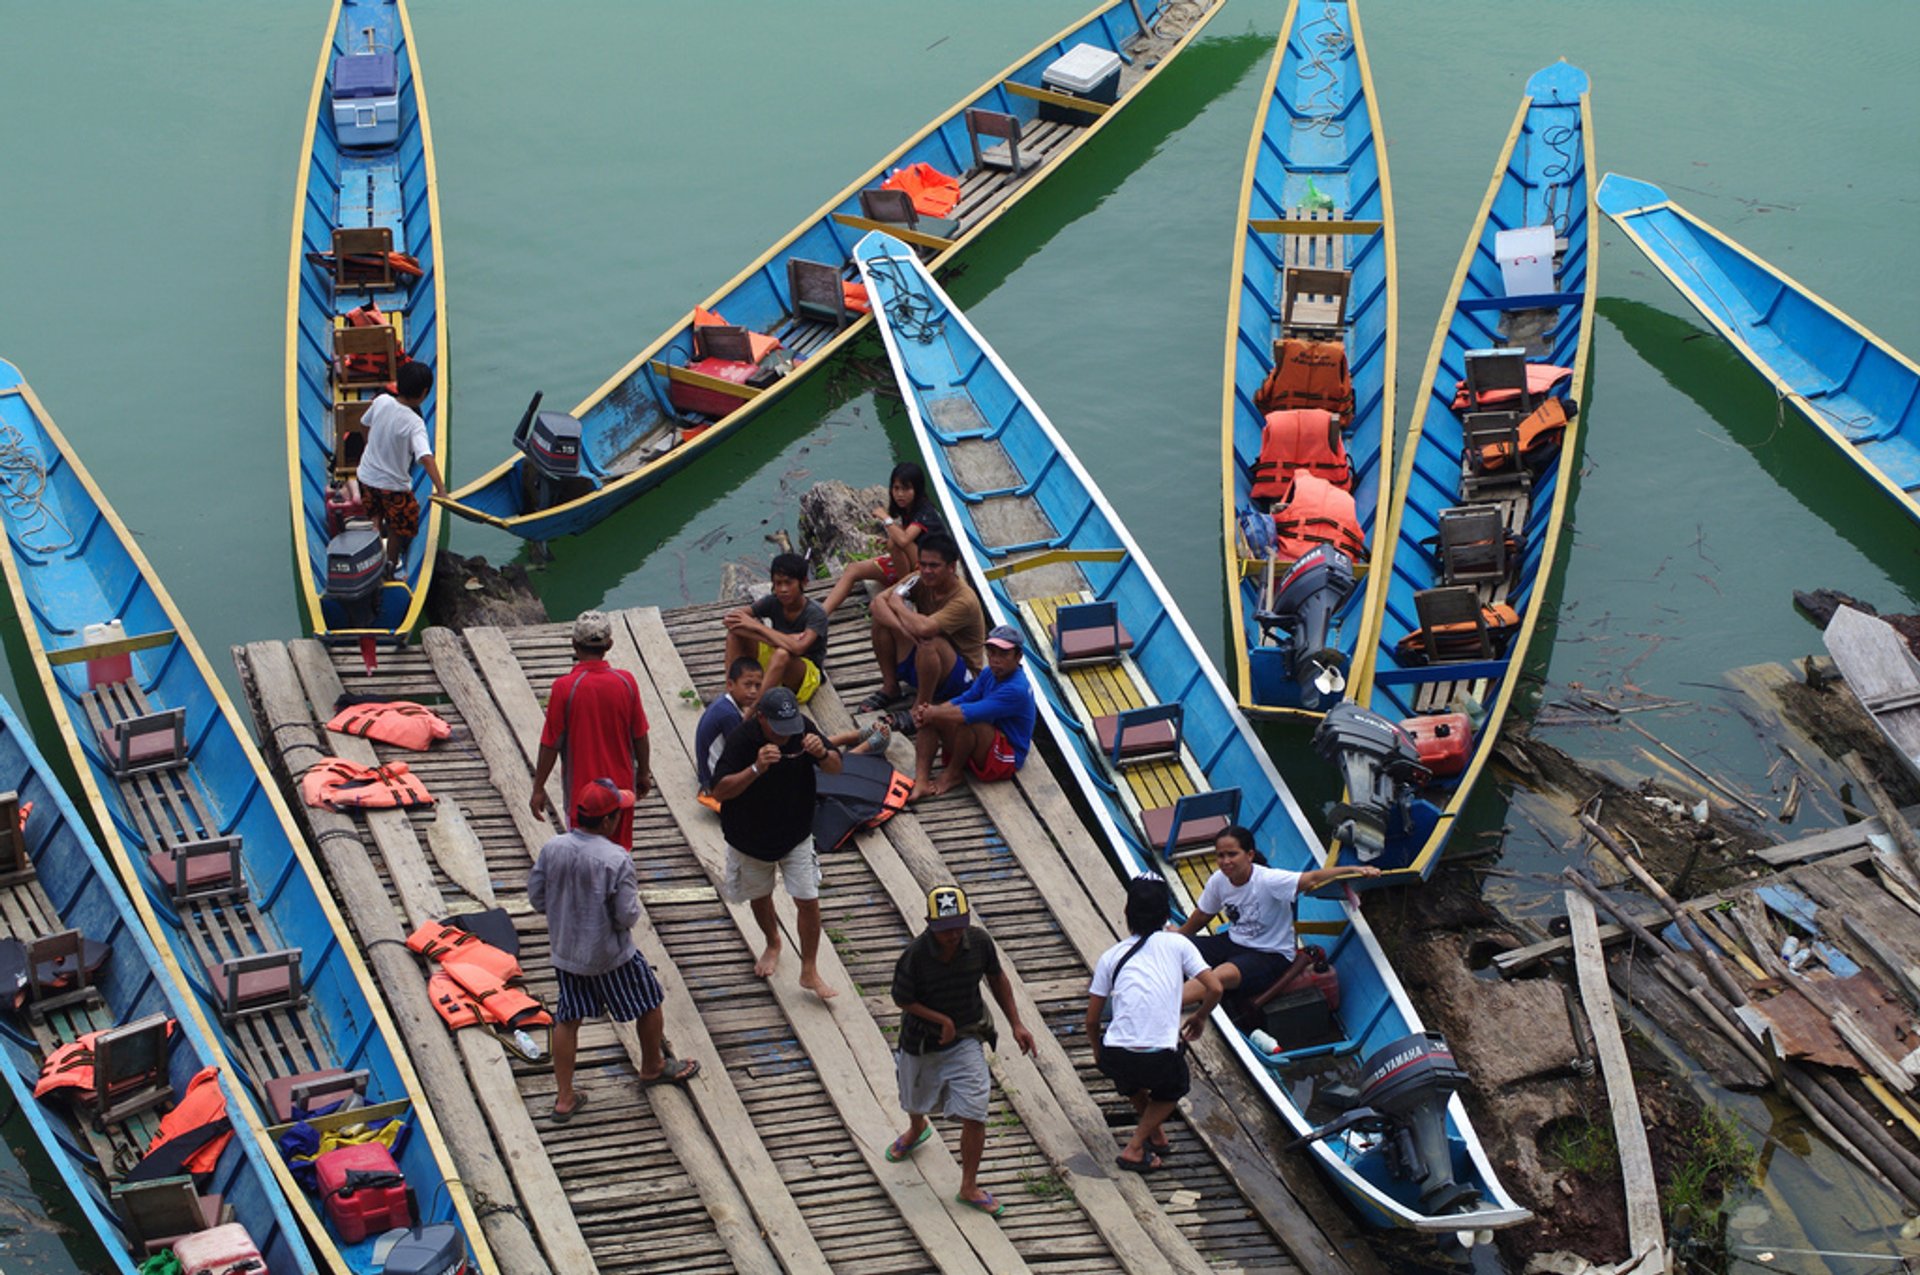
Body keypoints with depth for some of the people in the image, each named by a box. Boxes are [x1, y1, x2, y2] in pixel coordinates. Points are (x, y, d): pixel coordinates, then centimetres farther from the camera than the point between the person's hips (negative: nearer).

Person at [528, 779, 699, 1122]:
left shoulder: (551, 849, -11)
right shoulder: (616, 859, -25)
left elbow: (536, 898, -1)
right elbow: (628, 916, -22)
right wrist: (634, 901, 0)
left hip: (565, 951, 4)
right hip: (610, 954, -4)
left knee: (567, 1020, 15)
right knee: (650, 1005, 21)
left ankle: (564, 1098, 17)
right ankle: (653, 1067, 42)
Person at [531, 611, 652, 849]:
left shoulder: (564, 687, -17)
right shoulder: (626, 682, -8)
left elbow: (550, 743, -13)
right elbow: (640, 736, 2)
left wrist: (539, 788, -2)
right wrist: (644, 774, 17)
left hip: (581, 788, -3)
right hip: (621, 784, 3)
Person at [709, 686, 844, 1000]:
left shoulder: (802, 729, -16)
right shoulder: (741, 738, -25)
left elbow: (836, 768, -7)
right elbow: (720, 790, -28)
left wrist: (821, 753, -31)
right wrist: (756, 769, -43)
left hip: (796, 835, 1)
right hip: (750, 838, -1)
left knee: (808, 901, -2)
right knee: (760, 896, 20)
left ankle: (810, 971, 13)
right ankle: (773, 945, 50)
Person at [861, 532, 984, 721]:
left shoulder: (964, 600, -28)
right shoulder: (920, 580, -8)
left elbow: (924, 628, -42)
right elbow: (878, 601, -15)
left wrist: (898, 604, -22)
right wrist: (903, 628, -33)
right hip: (918, 666, 7)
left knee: (929, 641, -39)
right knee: (882, 616, -10)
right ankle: (889, 688, 3)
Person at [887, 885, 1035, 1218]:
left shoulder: (978, 942, -17)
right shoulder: (914, 956, -27)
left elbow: (997, 979, 2)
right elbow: (902, 1000, -13)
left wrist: (1016, 1024, 2)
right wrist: (942, 1020, -21)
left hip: (966, 1040, 1)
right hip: (922, 1041, -1)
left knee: (974, 1117, -8)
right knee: (916, 1102, 26)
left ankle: (969, 1188, 11)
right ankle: (917, 1130, 64)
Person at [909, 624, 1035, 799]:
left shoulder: (1016, 689, -28)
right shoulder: (989, 674, 2)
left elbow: (969, 714, -33)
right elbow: (963, 700, 4)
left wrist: (933, 713, -20)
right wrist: (928, 711, -14)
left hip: (1006, 758, -9)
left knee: (967, 723, -35)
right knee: (930, 718, -7)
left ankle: (952, 774, -10)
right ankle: (921, 780, -19)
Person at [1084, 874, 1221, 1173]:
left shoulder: (1111, 956, 12)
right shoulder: (1177, 943, 8)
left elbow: (1091, 1019, 13)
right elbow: (1214, 988, 2)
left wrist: (1098, 1053, 32)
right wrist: (1199, 1017, 22)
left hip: (1115, 1059, 2)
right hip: (1161, 1062, -2)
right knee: (1175, 1086, 32)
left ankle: (1154, 1133, 40)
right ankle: (1134, 1149, 16)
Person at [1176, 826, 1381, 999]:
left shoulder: (1268, 880, -24)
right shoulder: (1218, 881, -6)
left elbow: (1313, 878, -35)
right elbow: (1201, 917, 13)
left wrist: (1354, 870, -47)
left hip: (1270, 954, -7)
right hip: (1233, 942, 7)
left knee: (1223, 975, -35)